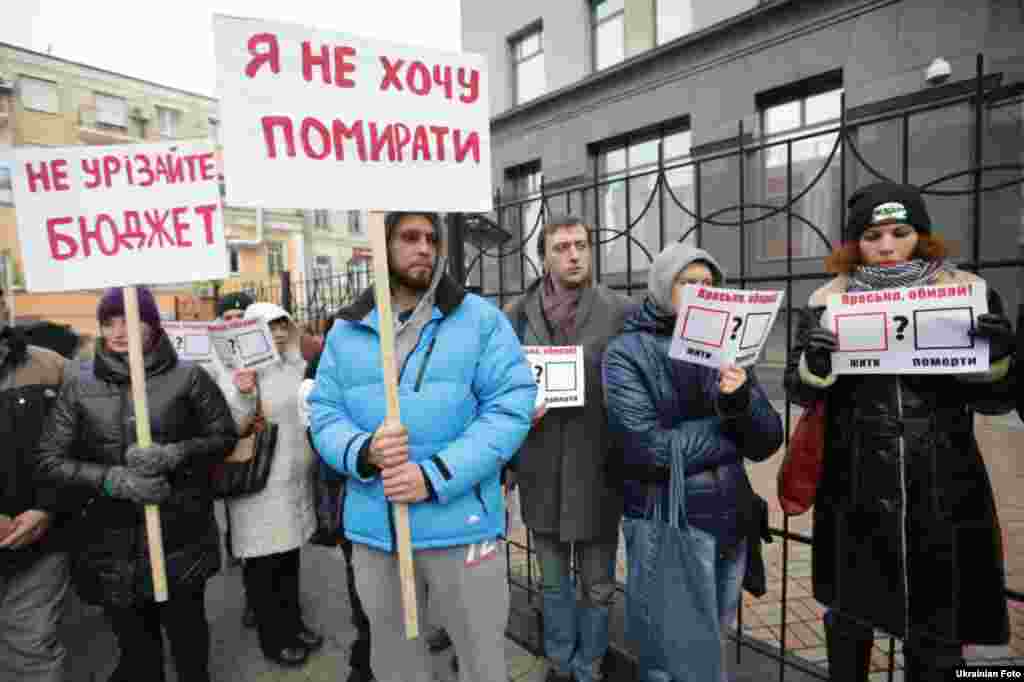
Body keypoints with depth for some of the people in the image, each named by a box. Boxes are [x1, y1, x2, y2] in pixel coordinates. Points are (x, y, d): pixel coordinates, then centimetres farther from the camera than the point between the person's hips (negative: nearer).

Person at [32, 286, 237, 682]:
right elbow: (49, 461, 0)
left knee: (189, 642, 14)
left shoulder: (188, 377, -4)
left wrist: (173, 454, -16)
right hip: (112, 544, 2)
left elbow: (225, 437, 1)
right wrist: (114, 479, -15)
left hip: (181, 537, -1)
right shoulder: (79, 386, 2)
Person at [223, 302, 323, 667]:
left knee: (290, 556, 19)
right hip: (260, 484, -6)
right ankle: (272, 639, 23)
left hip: (295, 481, 7)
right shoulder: (240, 370, -13)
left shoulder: (297, 367, 7)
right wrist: (243, 395, -34)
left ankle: (293, 624, 35)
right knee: (264, 564, 7)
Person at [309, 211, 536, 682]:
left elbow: (511, 406, -12)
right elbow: (323, 413, 4)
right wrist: (363, 452, -19)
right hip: (373, 528, 3)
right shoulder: (347, 330, 5)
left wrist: (435, 477, -20)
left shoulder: (480, 318, -5)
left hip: (461, 524, -3)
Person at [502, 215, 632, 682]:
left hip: (597, 470, -2)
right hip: (541, 470, 2)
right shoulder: (517, 315, 0)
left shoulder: (621, 312, -8)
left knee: (598, 586, 16)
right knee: (553, 582, 21)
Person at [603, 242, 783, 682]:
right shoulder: (627, 353, -11)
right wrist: (729, 425, -9)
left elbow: (767, 443, 0)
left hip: (732, 519, 6)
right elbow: (653, 449, -20)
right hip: (667, 523, -5)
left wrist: (741, 401, -20)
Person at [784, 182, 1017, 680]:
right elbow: (801, 393, -1)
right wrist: (815, 358, -22)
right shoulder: (828, 301, 0)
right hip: (854, 489, 0)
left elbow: (996, 400, 2)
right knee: (850, 613, 17)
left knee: (937, 629, 13)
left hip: (943, 490, 0)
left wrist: (997, 355, -18)